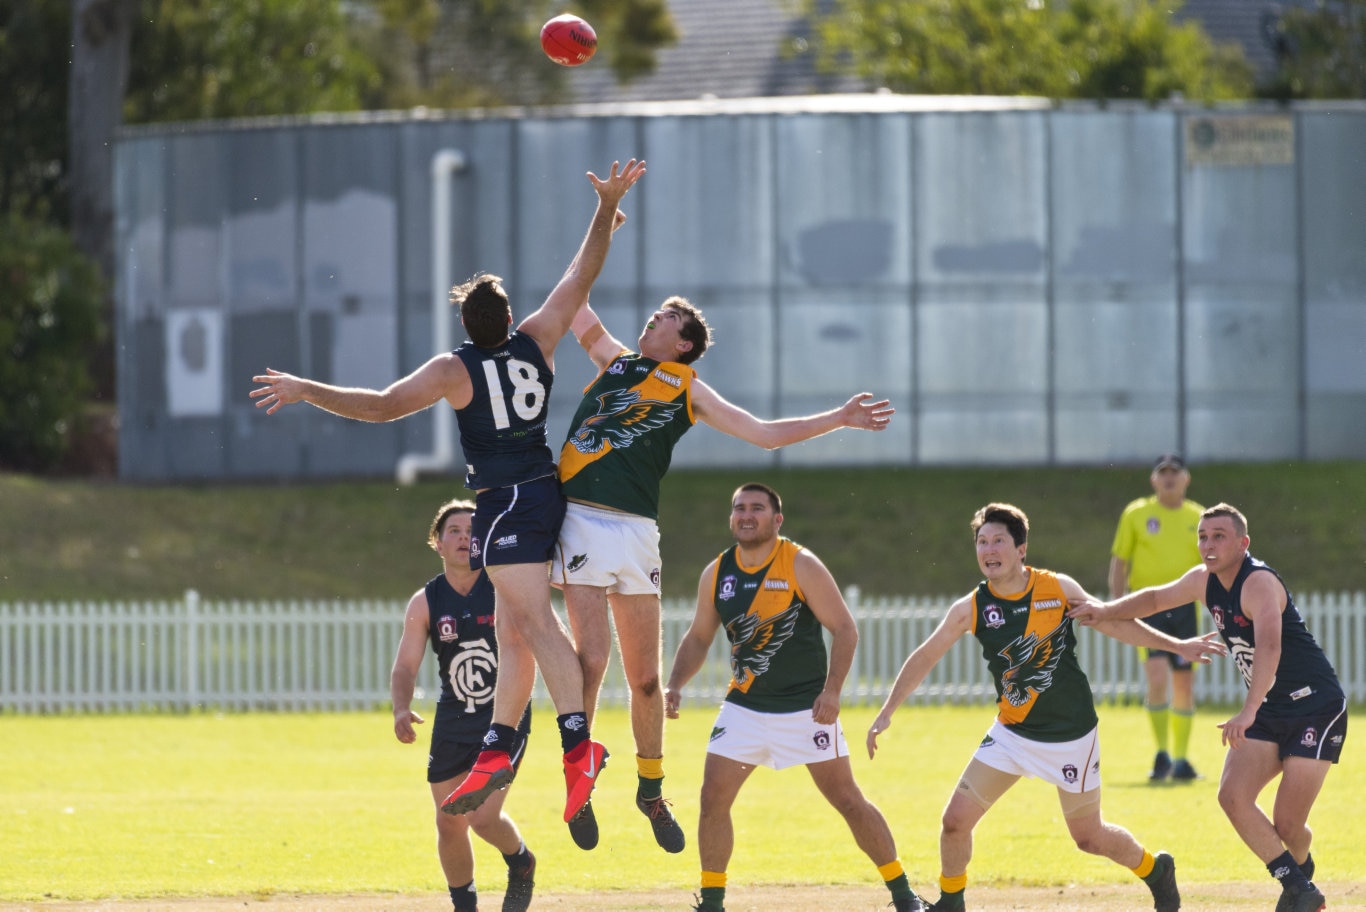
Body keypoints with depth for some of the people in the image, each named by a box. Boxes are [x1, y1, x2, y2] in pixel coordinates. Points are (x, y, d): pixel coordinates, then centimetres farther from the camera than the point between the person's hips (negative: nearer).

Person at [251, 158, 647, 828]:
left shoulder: (454, 370, -9)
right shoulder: (535, 344, 7)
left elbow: (384, 405, -16)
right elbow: (581, 277, 15)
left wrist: (307, 391, -11)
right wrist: (608, 208, 20)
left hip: (505, 500, -8)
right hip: (543, 491, 8)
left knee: (536, 623, -19)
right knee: (515, 629, 11)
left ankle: (577, 741, -33)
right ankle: (496, 751, 11)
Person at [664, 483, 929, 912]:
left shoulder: (801, 566, -11)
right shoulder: (716, 574, 2)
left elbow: (845, 628, -10)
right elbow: (698, 638, 13)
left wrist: (831, 690, -21)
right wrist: (675, 685, -3)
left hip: (806, 708, -4)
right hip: (745, 707, 4)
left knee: (848, 800, -3)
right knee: (713, 799, -5)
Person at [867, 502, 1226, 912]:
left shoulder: (1059, 589, -12)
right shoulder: (971, 608, -9)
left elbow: (1113, 623, 2)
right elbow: (925, 657, -2)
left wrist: (1177, 646, 3)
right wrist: (886, 713, -6)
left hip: (1071, 735, -2)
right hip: (1013, 734, 2)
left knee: (1089, 837, 7)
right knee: (955, 821, -7)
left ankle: (1155, 870, 36)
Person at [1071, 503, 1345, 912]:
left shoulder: (1259, 583, -24)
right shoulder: (1204, 580, 2)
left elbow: (1269, 648, -40)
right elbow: (1157, 597, 23)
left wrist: (1248, 713, -51)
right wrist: (1107, 611, 6)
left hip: (1317, 706, -8)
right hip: (1270, 712, 8)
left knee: (1287, 823, -13)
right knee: (1233, 795, -13)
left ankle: (1300, 876, 20)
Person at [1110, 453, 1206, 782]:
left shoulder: (1199, 519, 9)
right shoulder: (1135, 515, 5)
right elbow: (1119, 561, 6)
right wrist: (1117, 606, -1)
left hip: (1184, 604, 2)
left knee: (1183, 684, 5)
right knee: (1157, 678, -16)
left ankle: (1181, 758, 16)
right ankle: (1162, 754, -6)